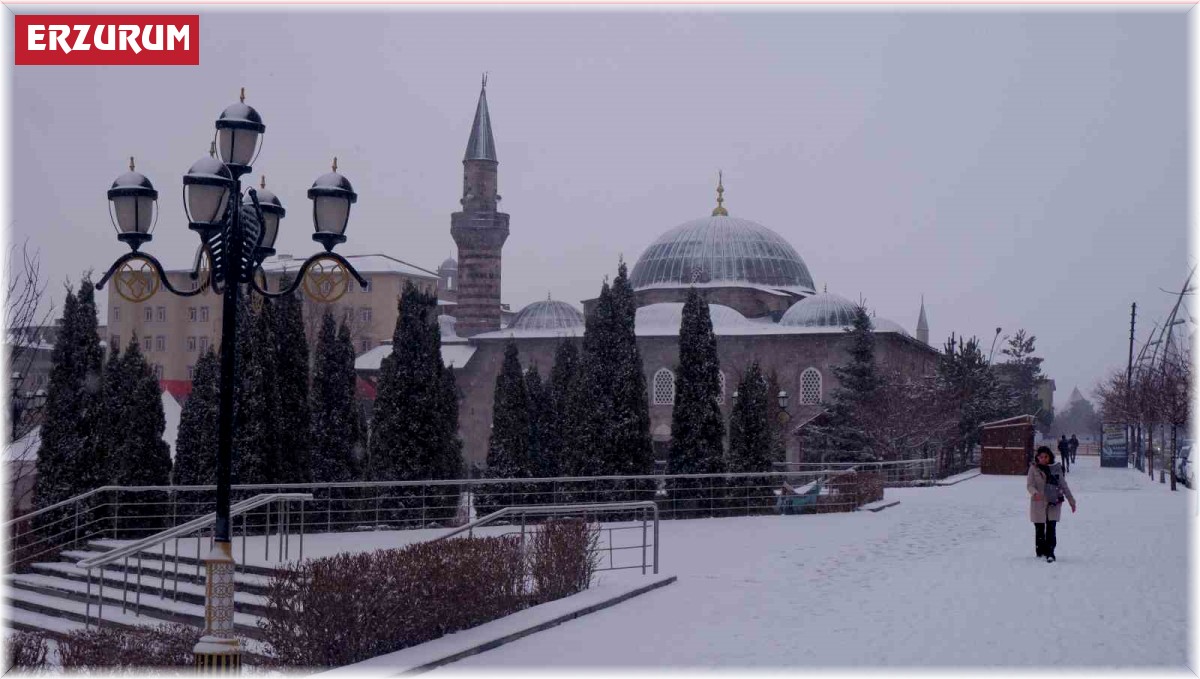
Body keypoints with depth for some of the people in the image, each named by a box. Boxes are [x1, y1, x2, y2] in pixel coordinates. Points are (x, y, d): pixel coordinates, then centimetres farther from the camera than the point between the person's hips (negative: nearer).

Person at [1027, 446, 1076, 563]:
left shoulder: (1056, 469, 6)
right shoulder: (1034, 469, 0)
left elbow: (1063, 485, 12)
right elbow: (1029, 485, -6)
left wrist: (1071, 500, 13)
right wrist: (1035, 493, -28)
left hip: (1054, 504, 0)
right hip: (1039, 503, 0)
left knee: (1051, 529, -9)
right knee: (1040, 529, 7)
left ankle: (1050, 553, -11)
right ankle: (1041, 551, 21)